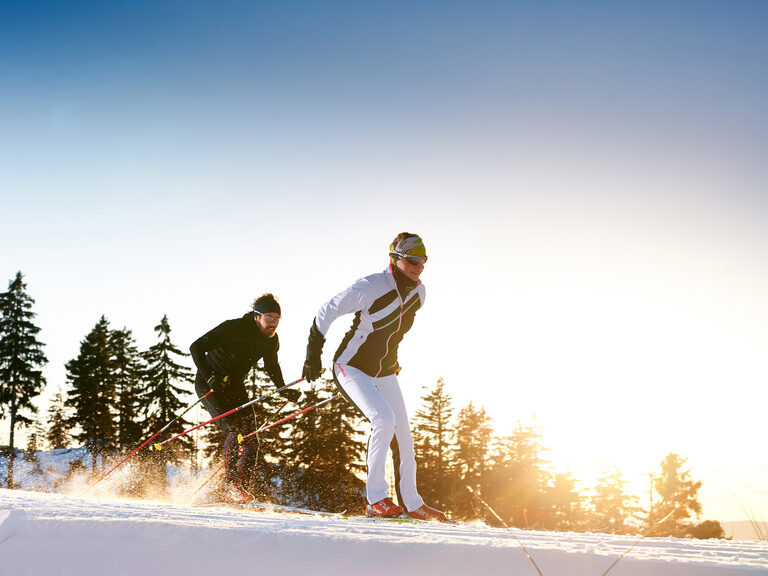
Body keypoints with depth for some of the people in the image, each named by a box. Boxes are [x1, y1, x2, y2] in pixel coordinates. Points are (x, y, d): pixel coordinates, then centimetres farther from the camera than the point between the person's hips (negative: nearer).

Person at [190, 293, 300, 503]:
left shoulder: (272, 340, -4)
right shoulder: (232, 328, -25)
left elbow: (272, 366, 17)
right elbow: (196, 347, -24)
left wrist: (284, 390, 6)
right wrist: (209, 377, -34)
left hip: (235, 386, 7)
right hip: (209, 386, -6)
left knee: (250, 433, -6)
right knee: (235, 428, -22)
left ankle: (242, 488, 2)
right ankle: (231, 484, -13)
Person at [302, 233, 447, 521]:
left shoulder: (418, 292, -1)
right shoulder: (371, 287, -23)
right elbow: (327, 312, -13)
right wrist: (313, 355, -8)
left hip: (385, 374, 7)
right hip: (351, 368, -7)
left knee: (402, 435, 5)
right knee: (384, 419, -26)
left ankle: (411, 502, 21)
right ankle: (375, 498, -18)